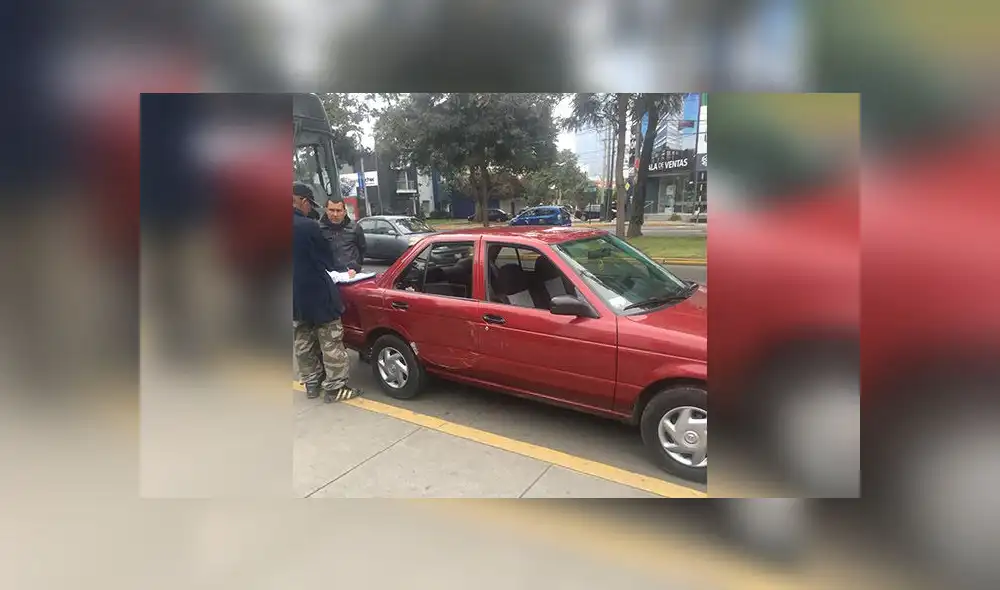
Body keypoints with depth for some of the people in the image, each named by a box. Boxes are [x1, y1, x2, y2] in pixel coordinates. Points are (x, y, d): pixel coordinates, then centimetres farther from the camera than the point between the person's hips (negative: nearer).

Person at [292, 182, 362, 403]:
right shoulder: (308, 226, -19)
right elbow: (326, 259, -8)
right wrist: (323, 269, 12)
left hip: (295, 297, 8)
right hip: (317, 294, -8)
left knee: (303, 342, 17)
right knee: (330, 342, 2)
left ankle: (311, 383, 28)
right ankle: (335, 387, 6)